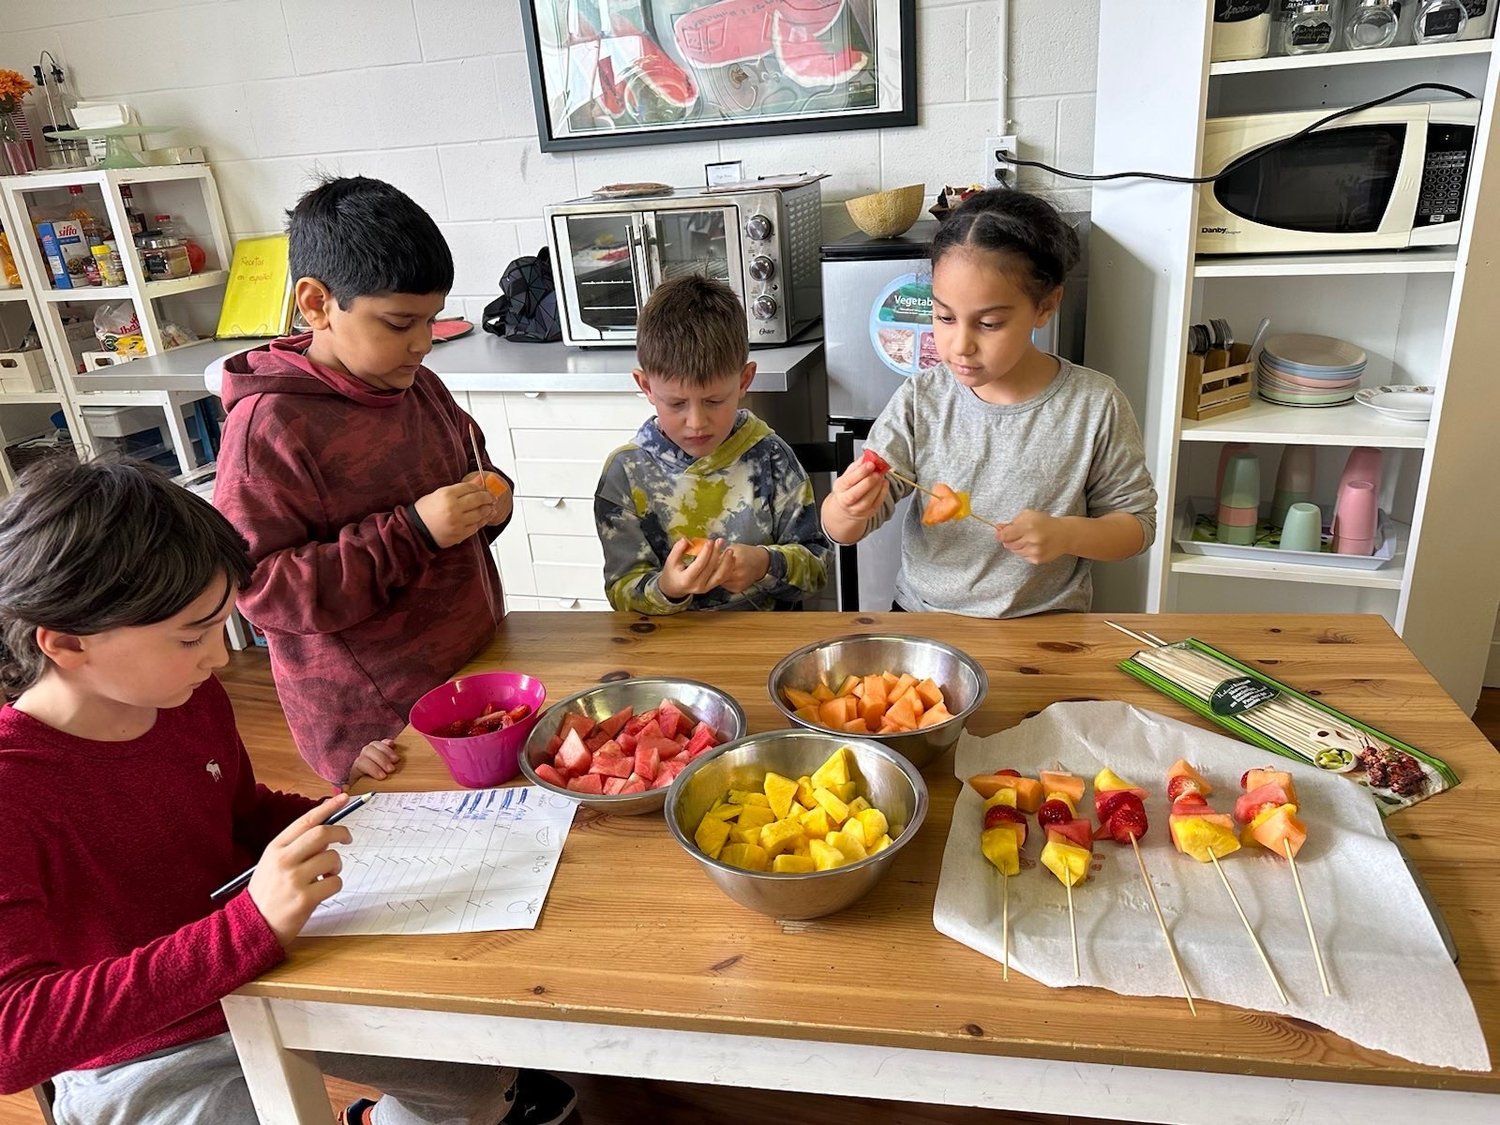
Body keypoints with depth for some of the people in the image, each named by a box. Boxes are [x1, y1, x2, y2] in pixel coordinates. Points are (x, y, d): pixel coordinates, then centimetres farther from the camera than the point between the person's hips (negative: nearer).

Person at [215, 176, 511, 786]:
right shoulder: (269, 424, -18)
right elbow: (260, 588, -21)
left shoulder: (420, 387, 4)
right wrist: (411, 533, -27)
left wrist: (490, 498, -3)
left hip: (476, 662, 7)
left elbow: (472, 466, 21)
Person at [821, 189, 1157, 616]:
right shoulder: (919, 402, -4)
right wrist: (848, 510, -26)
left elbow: (1137, 522, 3)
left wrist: (1067, 533, -17)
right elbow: (841, 531, -3)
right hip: (923, 615, 0)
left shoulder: (1095, 405, -8)